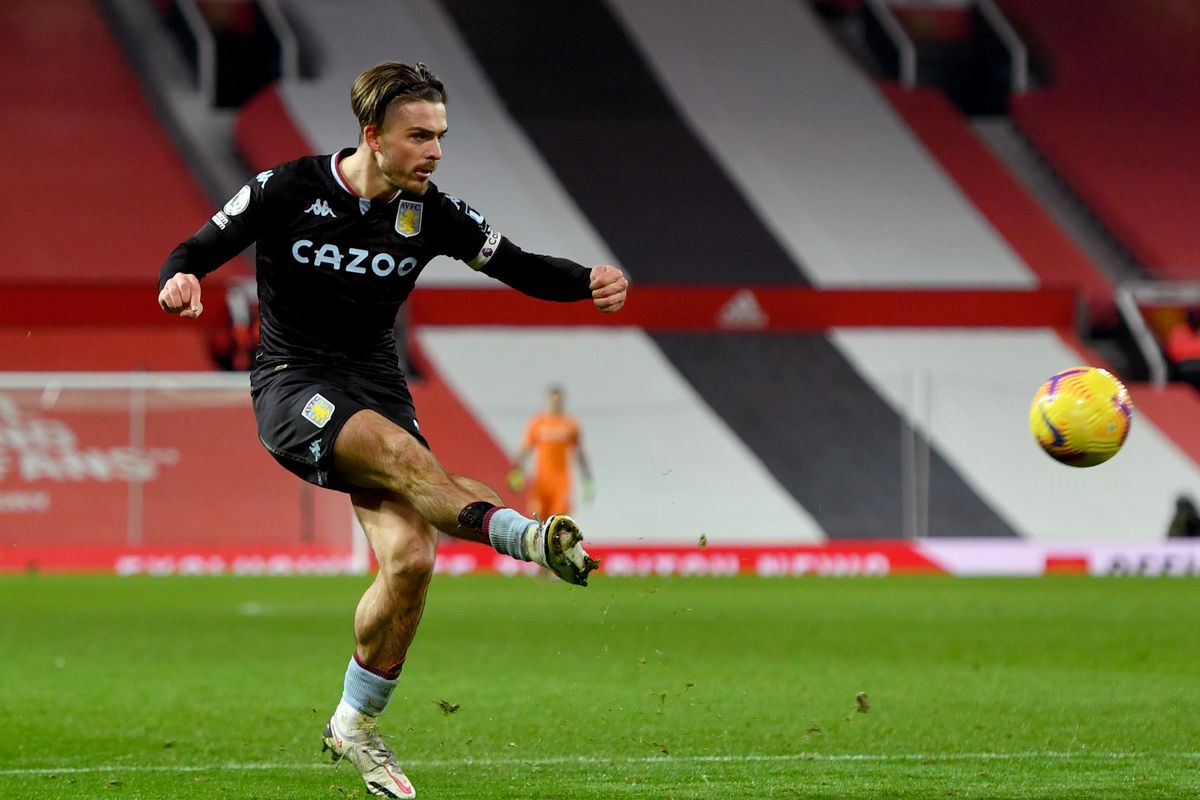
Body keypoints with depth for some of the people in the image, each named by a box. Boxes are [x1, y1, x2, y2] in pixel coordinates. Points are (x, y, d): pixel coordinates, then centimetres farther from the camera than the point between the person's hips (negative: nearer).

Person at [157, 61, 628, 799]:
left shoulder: (429, 212, -1)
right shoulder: (287, 192, -9)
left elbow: (520, 268, 1)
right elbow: (198, 250, -3)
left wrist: (587, 282, -19)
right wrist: (181, 280, -27)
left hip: (376, 389, 4)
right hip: (292, 389, -4)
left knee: (410, 558, -13)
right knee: (394, 446, -36)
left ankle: (356, 726, 5)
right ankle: (527, 536, -51)